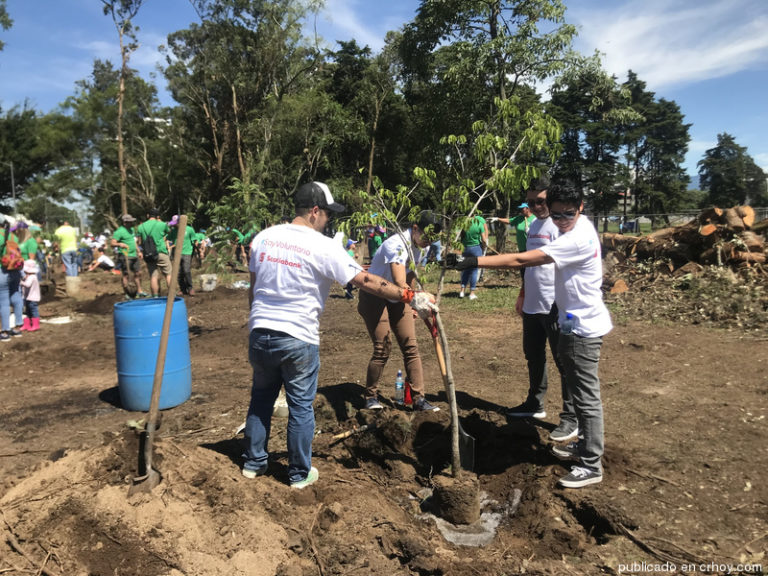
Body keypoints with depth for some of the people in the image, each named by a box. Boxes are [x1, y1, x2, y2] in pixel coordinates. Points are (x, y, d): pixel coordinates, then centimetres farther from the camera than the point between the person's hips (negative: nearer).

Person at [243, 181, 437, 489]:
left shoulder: (263, 237, 4)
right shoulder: (324, 247, -13)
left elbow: (253, 287, 12)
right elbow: (367, 281, -16)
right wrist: (410, 297, -12)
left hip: (259, 333, 5)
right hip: (299, 339, -5)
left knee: (261, 398, 21)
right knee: (301, 406, 10)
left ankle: (253, 463, 33)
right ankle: (300, 474, 23)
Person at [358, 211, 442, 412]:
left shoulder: (419, 247, 1)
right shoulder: (397, 245, -26)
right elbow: (400, 284, -33)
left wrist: (409, 305, 9)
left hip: (396, 300, 8)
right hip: (374, 298, -8)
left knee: (411, 347, 2)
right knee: (382, 348, -10)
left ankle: (418, 399, 8)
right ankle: (371, 396, 11)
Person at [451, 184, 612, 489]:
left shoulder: (577, 239, -25)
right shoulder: (579, 229, 8)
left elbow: (521, 260, -30)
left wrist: (476, 261, -30)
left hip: (583, 327, -11)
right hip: (576, 323, 11)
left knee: (586, 396, -2)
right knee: (579, 391, 20)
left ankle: (591, 466, 9)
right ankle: (585, 445, 36)